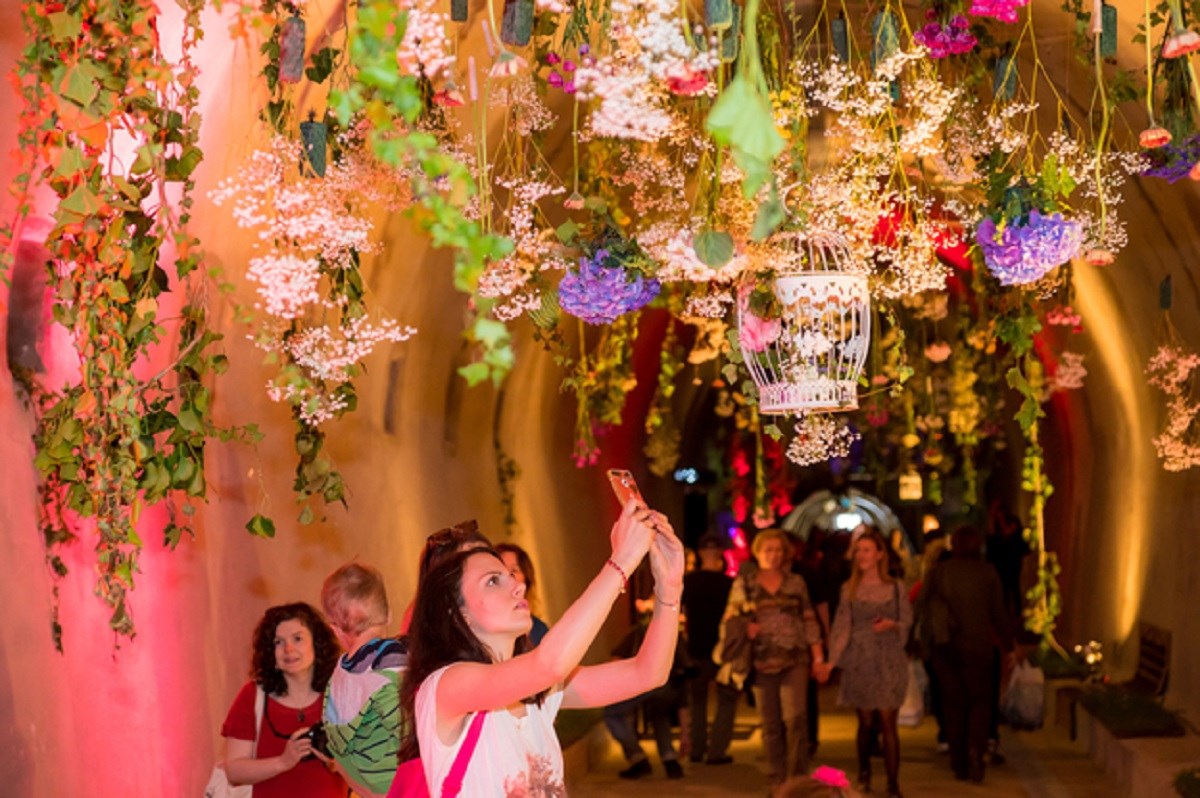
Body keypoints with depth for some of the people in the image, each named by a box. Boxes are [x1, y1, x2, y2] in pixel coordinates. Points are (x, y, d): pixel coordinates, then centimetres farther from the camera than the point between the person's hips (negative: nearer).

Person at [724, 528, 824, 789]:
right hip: (762, 662, 1)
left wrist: (817, 654, 2)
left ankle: (798, 777, -3)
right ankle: (777, 781, 14)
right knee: (770, 723, 5)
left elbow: (809, 621, 8)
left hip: (794, 660, -1)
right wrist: (745, 628, -12)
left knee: (794, 718, -12)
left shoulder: (795, 583, 8)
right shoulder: (743, 584, 6)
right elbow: (730, 619, 8)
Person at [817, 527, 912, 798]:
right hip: (859, 662, 1)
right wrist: (831, 661, -11)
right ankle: (864, 775, 27)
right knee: (866, 722, 6)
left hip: (889, 662, -1)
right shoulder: (849, 589, 4)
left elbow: (907, 623, 5)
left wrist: (891, 624, -16)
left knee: (887, 722, -6)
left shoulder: (895, 587, 2)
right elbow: (842, 627, -2)